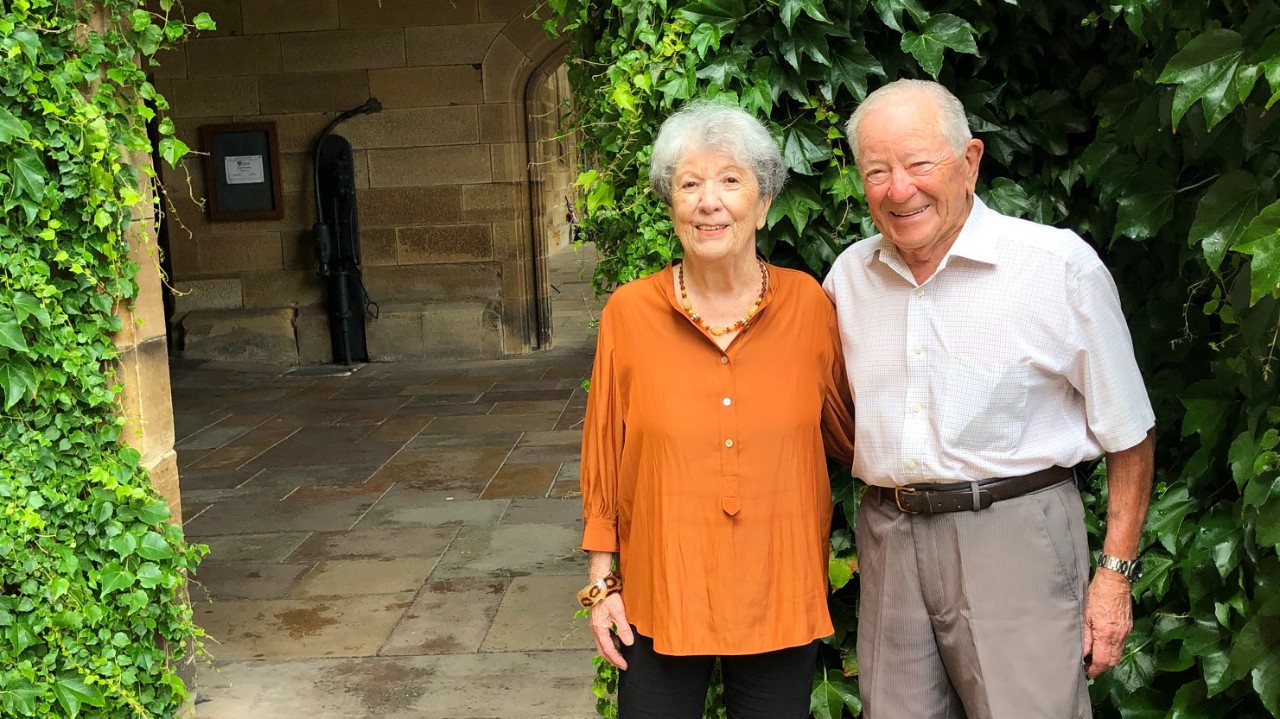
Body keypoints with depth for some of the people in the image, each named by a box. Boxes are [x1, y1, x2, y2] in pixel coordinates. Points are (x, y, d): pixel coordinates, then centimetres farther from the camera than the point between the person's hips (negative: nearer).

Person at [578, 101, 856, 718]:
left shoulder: (807, 303, -5)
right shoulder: (629, 313, -7)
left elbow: (845, 427, 9)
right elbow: (603, 458, 1)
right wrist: (602, 581, 2)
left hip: (782, 597, 1)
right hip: (660, 596, -1)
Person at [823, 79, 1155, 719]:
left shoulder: (1062, 267, -7)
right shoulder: (848, 274, 6)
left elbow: (1127, 434, -1)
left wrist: (1116, 572, -3)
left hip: (1015, 535, -4)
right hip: (888, 540, 4)